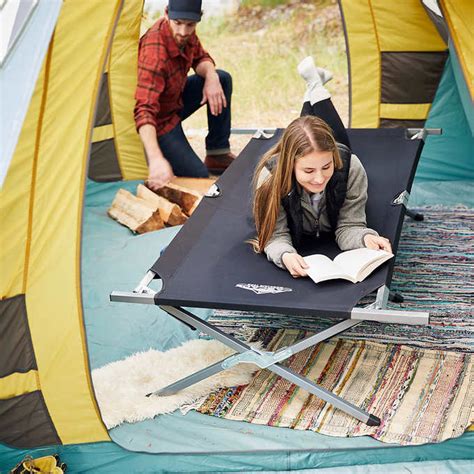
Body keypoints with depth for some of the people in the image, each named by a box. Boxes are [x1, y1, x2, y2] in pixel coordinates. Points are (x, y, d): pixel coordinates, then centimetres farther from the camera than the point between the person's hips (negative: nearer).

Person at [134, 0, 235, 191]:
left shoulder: (185, 35, -12)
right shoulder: (155, 53, -37)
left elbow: (201, 58, 8)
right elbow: (144, 111, -45)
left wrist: (211, 76, -17)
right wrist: (155, 159, -56)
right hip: (159, 120, -8)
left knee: (223, 79, 3)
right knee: (198, 176, -12)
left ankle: (218, 155, 10)